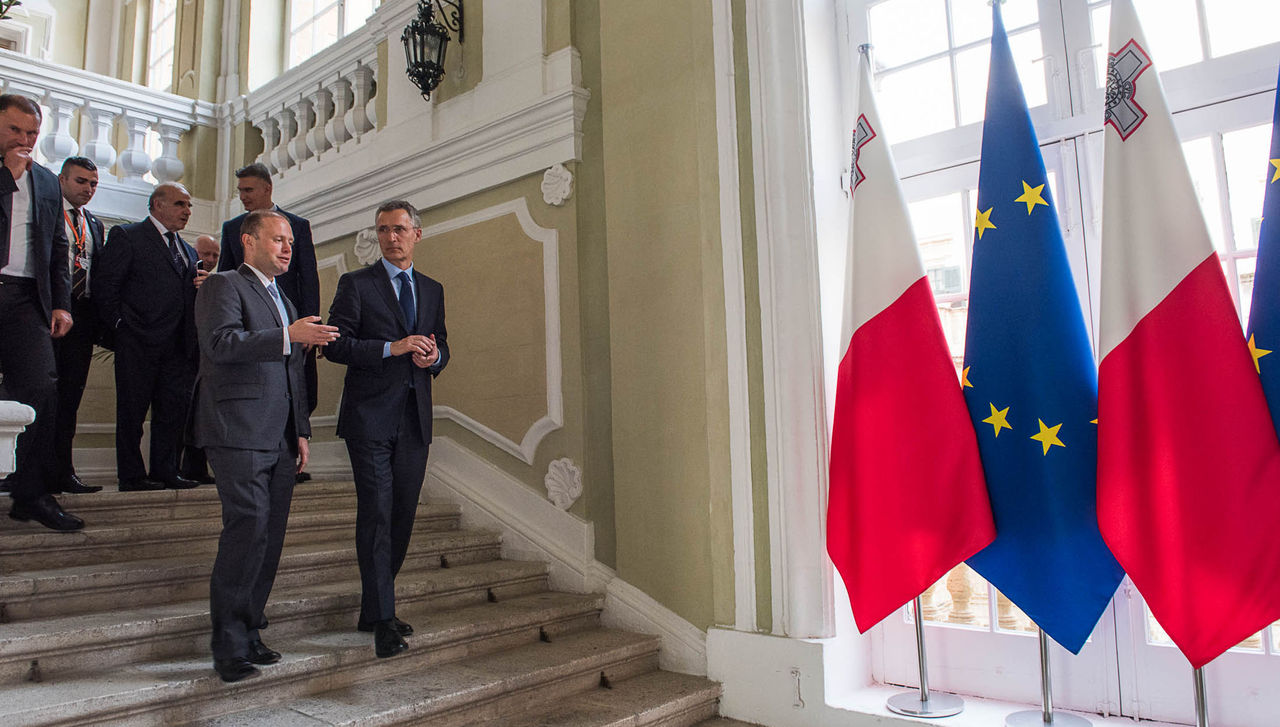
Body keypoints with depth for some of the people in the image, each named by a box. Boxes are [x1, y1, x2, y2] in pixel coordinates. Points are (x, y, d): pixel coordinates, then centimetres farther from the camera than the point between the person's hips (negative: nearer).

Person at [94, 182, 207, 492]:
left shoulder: (187, 250, 21)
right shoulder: (126, 235, 1)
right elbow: (105, 286, -5)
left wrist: (201, 285, 2)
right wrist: (121, 325, -10)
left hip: (177, 346, 6)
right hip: (138, 343, -6)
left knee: (173, 409, 7)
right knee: (132, 410, 1)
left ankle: (166, 471, 15)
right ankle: (132, 475, 9)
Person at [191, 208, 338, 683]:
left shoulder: (283, 300, 26)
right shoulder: (223, 286, 1)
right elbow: (221, 342, -18)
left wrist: (301, 431, 21)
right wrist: (289, 336, -26)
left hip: (280, 439, 8)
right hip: (239, 433, -8)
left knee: (270, 537, 6)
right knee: (248, 530, -13)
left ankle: (248, 633, 16)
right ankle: (229, 647, -4)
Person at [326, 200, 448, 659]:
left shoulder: (432, 290, 17)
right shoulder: (355, 284, 2)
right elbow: (336, 345, -7)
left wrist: (434, 356, -3)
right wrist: (392, 348, -17)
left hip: (415, 419, 5)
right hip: (371, 417, -5)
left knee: (402, 517, 8)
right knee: (376, 516, -8)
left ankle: (372, 611, 22)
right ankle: (383, 621, -2)